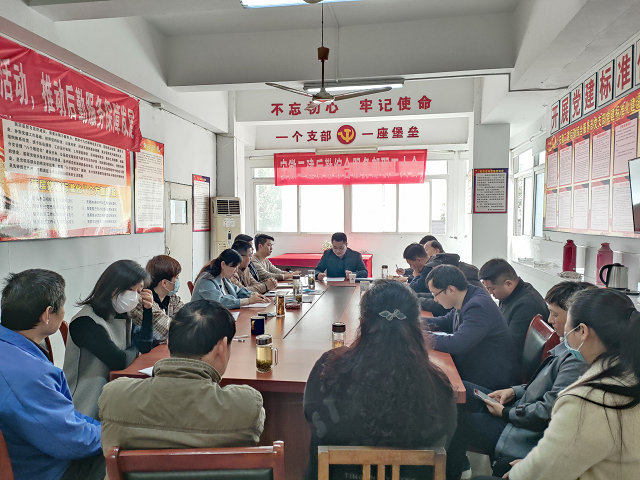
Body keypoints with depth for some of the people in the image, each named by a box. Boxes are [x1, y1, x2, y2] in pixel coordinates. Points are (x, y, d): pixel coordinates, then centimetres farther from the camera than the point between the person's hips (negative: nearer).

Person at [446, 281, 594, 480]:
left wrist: (505, 413, -13)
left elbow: (546, 412, -27)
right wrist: (515, 391, 4)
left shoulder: (577, 361, -29)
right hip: (522, 410, 10)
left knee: (455, 422, -9)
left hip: (530, 437, -10)